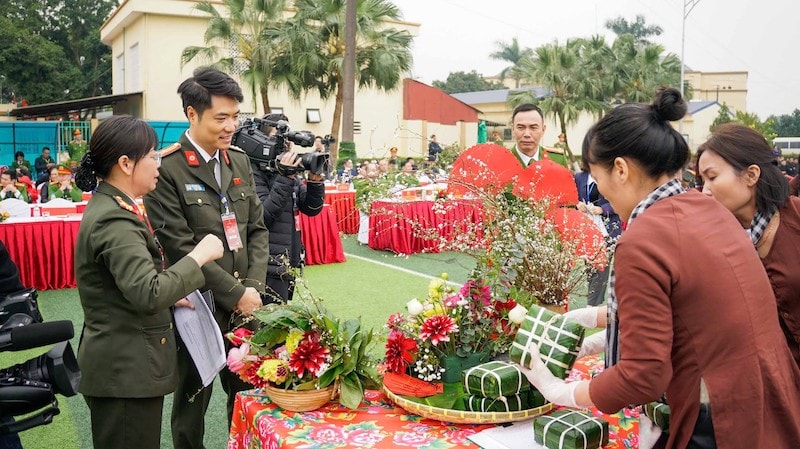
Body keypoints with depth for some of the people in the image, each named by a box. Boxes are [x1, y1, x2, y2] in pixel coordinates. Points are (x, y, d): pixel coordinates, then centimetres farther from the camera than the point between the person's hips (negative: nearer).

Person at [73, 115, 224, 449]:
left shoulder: (108, 206, 10)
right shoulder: (115, 220, -22)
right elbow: (148, 295, -31)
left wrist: (170, 297, 8)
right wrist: (199, 256, -22)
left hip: (121, 362, 10)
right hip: (126, 370, -10)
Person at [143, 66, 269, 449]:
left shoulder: (240, 161, 8)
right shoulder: (166, 169, -12)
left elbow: (257, 229, 9)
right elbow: (181, 248, -15)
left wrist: (253, 286, -4)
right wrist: (235, 293, -13)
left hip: (244, 303, 5)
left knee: (248, 395, 15)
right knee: (192, 400, 13)